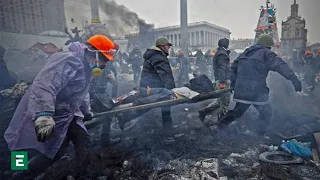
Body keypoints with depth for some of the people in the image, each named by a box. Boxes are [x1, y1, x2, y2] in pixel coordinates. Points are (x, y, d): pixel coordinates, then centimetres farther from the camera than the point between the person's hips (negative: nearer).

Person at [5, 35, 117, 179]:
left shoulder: (85, 67, 10)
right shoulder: (69, 61, -24)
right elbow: (44, 86, -37)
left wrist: (86, 111, 31)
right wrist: (43, 115, -46)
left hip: (68, 113, 10)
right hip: (53, 115, -10)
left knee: (82, 141, 8)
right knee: (55, 151, -2)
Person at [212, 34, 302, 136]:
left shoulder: (246, 52, 17)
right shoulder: (266, 53, -4)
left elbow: (233, 67, 19)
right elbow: (280, 65, -19)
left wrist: (234, 84, 21)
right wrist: (294, 79, -28)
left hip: (241, 91, 7)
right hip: (257, 92, -6)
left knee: (238, 110, 23)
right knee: (266, 112, 15)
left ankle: (219, 126, 21)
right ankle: (260, 134, 20)